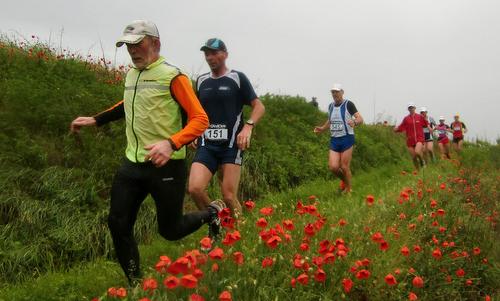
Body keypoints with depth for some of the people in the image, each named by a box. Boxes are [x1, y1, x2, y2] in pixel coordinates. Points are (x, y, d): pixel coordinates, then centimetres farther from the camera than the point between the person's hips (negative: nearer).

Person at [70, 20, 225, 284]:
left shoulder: (172, 76, -12)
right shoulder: (132, 74, 10)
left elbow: (200, 119, -17)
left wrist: (171, 143, -32)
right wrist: (96, 120, 27)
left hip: (166, 166, -6)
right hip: (132, 163, 7)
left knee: (169, 230, 5)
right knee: (118, 224, 4)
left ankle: (212, 214, 35)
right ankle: (135, 284, 23)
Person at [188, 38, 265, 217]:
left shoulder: (238, 78, 0)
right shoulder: (201, 81, 13)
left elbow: (259, 107, 0)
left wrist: (248, 127, -18)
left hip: (232, 145, -3)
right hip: (206, 145, 3)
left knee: (229, 197, -8)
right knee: (195, 188, -16)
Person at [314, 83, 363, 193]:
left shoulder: (348, 104, -7)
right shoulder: (331, 106, 11)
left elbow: (360, 119, -13)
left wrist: (354, 122, -35)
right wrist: (322, 128, 9)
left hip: (347, 139, -5)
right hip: (334, 139, 5)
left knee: (344, 167, -4)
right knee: (333, 167, -4)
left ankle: (349, 189, 15)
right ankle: (344, 180, 26)